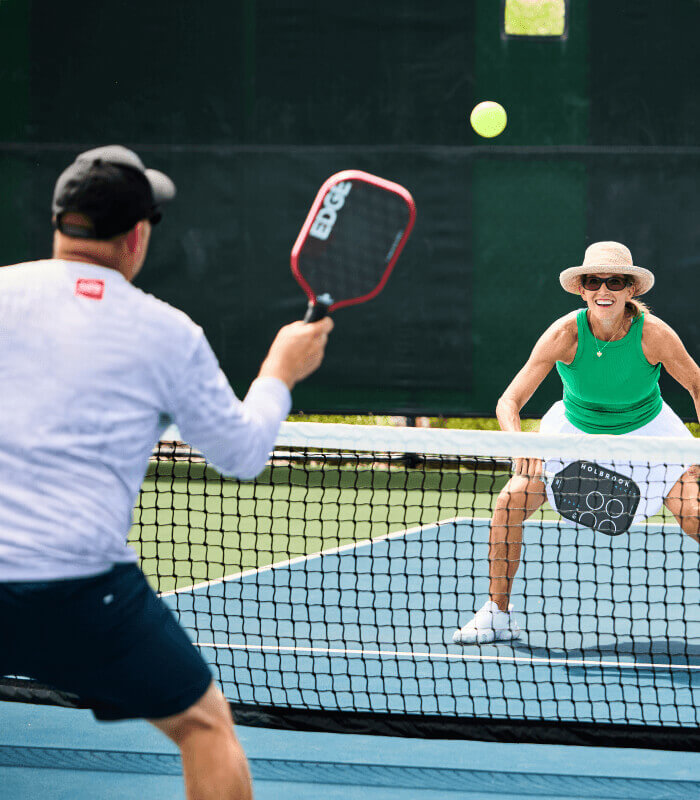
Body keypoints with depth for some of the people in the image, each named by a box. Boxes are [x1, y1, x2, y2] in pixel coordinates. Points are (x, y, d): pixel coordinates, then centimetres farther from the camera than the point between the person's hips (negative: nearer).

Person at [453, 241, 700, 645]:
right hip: (577, 428, 1)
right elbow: (510, 402, -27)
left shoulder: (654, 334, -27)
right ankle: (498, 615, 3)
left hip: (647, 433, -1)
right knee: (510, 503, -15)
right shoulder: (564, 334, -27)